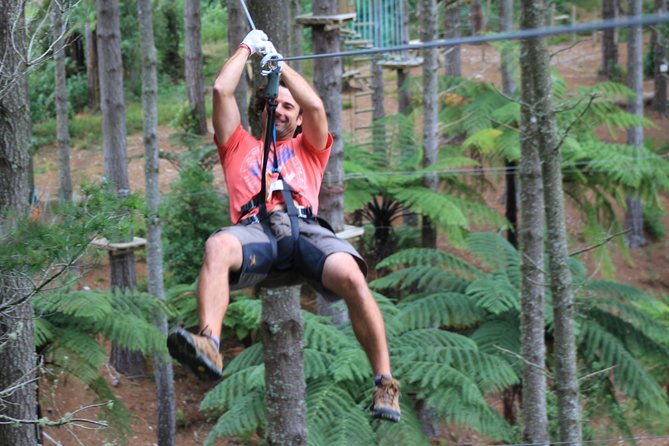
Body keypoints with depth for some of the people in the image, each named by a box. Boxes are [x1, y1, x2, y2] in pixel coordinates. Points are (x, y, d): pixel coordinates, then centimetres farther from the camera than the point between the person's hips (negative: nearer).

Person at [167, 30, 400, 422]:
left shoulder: (308, 149, 35)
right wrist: (248, 47, 37)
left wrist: (279, 62, 26)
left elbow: (316, 106, 17)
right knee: (218, 247, -39)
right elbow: (221, 91, 28)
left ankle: (385, 383, -33)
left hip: (304, 227, 0)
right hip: (255, 229, 0)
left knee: (351, 276, -33)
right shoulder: (241, 147, 37)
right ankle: (209, 347, -60)